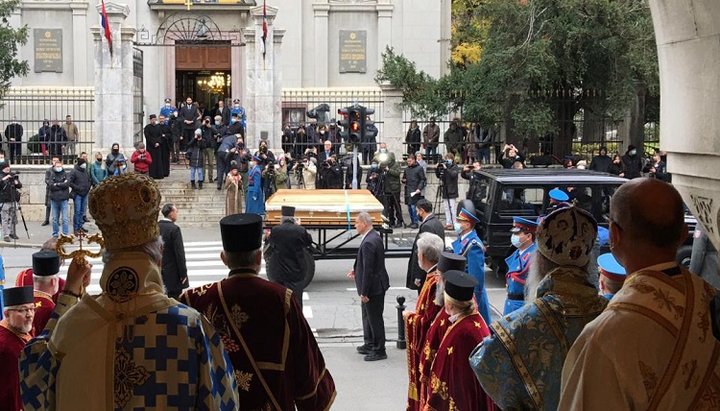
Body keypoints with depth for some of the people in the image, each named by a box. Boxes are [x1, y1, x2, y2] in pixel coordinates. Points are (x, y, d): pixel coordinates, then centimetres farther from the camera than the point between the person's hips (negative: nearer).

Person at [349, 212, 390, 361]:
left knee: (375, 318, 2)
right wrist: (356, 269, 13)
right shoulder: (374, 236, 5)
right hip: (375, 286, 10)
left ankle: (379, 350, 13)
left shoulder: (369, 242, -26)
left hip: (373, 287, -10)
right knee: (368, 316, 22)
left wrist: (364, 292, -21)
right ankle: (369, 344, 36)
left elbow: (368, 269, -25)